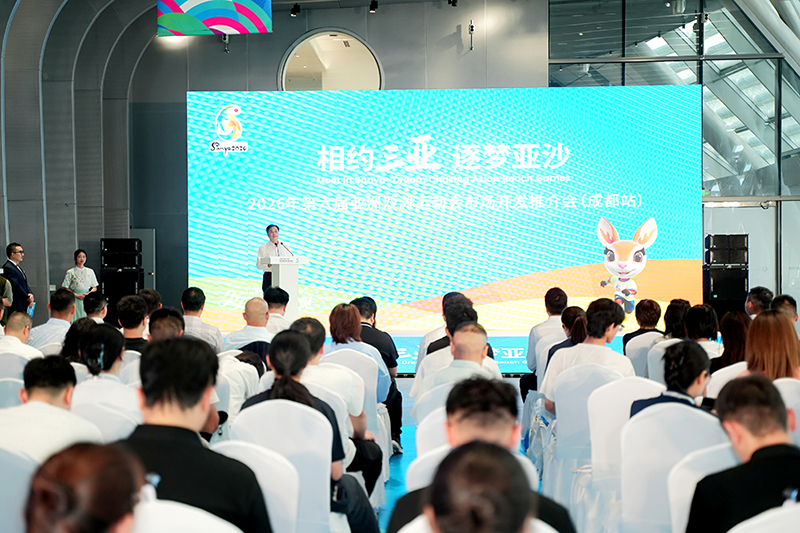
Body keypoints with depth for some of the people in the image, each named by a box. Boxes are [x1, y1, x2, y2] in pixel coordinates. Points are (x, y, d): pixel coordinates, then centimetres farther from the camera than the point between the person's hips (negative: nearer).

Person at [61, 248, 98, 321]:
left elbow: (95, 288, 13)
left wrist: (88, 294, -7)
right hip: (76, 300, -2)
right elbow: (66, 288, -1)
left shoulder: (90, 271, 10)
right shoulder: (70, 272, 1)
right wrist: (77, 295, -12)